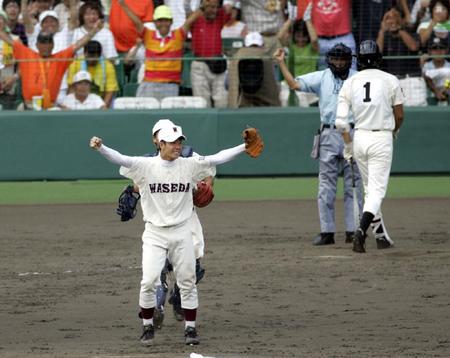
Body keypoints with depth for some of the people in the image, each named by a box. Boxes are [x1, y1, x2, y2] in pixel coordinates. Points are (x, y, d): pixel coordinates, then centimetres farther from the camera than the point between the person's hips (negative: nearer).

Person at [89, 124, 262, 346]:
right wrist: (100, 148, -35)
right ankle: (148, 326, 7)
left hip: (181, 233, 2)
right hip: (154, 234, -2)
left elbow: (216, 159, -3)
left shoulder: (189, 165, 1)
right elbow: (119, 159, -18)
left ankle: (190, 328, 17)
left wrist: (244, 148, -12)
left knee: (188, 282, 5)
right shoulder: (146, 166, -6)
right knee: (149, 281, -11)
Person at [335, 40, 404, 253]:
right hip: (382, 138, -3)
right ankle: (361, 230, -28)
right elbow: (399, 116, 3)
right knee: (377, 189, -6)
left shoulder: (350, 82, 3)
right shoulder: (390, 81, -3)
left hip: (359, 138, 3)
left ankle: (381, 236, 22)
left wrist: (348, 143, 7)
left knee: (370, 188, 17)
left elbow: (341, 119, -4)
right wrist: (394, 131, 24)